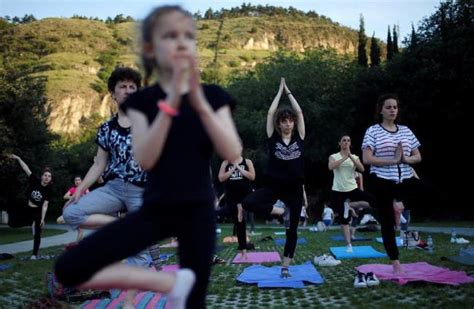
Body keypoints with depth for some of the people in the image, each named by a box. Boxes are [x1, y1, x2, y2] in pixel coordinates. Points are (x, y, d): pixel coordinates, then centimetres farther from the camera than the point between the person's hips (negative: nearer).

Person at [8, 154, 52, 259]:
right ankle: (31, 222, 16)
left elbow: (45, 206, -15)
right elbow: (26, 169, -15)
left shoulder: (48, 190, -14)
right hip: (27, 209, 2)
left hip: (38, 212, -2)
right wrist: (18, 159, -24)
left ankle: (34, 254, 13)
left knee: (37, 234, 1)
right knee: (12, 222, -8)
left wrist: (42, 219, -19)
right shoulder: (35, 181, -10)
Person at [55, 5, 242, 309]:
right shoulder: (142, 100, -1)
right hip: (156, 209, 1)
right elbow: (145, 159, -15)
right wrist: (170, 104, -23)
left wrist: (199, 103, -22)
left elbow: (233, 154, -12)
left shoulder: (213, 96, -1)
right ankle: (171, 282, -5)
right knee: (69, 268, -12)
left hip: (199, 210, 0)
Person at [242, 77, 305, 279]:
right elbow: (270, 113, -3)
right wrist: (280, 91, 6)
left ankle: (285, 267, 19)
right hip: (274, 185, -1)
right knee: (248, 203, -25)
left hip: (294, 188, 1)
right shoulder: (273, 137, 1)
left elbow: (299, 112, 0)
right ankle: (281, 212, -5)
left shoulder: (299, 137, 4)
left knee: (292, 230, 5)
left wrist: (288, 91, 9)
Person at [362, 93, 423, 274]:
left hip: (405, 181, 4)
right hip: (382, 183, -4)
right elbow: (367, 159, -13)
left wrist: (405, 159, -10)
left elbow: (418, 157, 12)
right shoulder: (373, 131, -3)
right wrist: (393, 160, -18)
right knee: (387, 222, 2)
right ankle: (395, 263, 15)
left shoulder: (405, 130, 10)